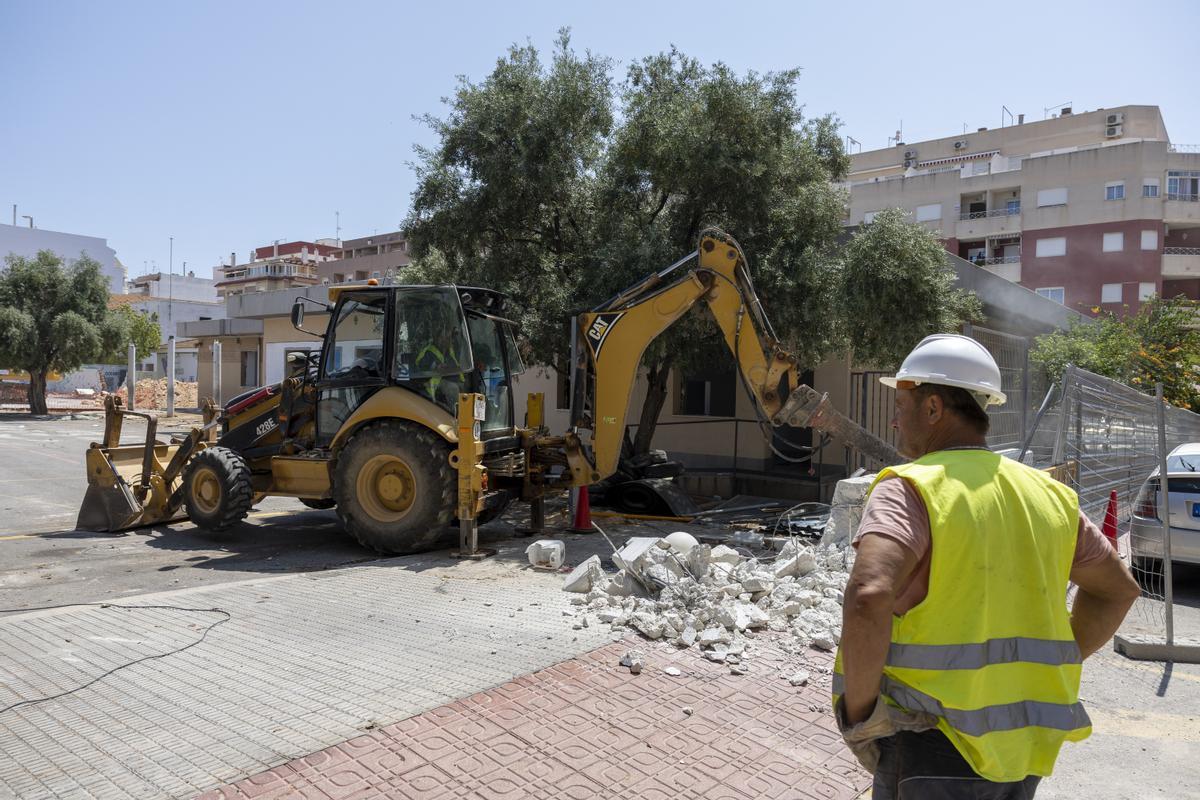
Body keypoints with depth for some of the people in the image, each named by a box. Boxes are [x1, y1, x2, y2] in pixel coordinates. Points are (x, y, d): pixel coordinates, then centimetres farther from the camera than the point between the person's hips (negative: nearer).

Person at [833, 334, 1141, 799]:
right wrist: (1044, 673, 18)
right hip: (1025, 747, 7)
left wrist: (858, 712, -18)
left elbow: (868, 598, -31)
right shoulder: (1047, 494, 7)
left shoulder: (910, 488, -15)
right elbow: (1117, 589, 19)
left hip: (936, 747, -6)